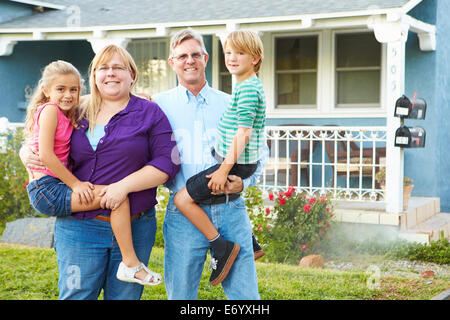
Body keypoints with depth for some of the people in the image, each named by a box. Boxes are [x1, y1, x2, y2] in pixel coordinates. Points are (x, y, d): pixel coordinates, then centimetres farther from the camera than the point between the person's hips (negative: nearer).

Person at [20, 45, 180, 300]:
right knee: (75, 295, 2)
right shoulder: (77, 114, 11)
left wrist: (125, 185, -17)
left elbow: (167, 163, -7)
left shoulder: (149, 113, 4)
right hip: (79, 227, 1)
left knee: (124, 296, 9)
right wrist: (27, 154, 0)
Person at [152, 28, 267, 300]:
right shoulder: (159, 105, 8)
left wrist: (244, 181, -4)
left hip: (230, 208, 2)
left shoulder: (229, 105, 13)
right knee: (180, 295, 5)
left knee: (246, 295, 1)